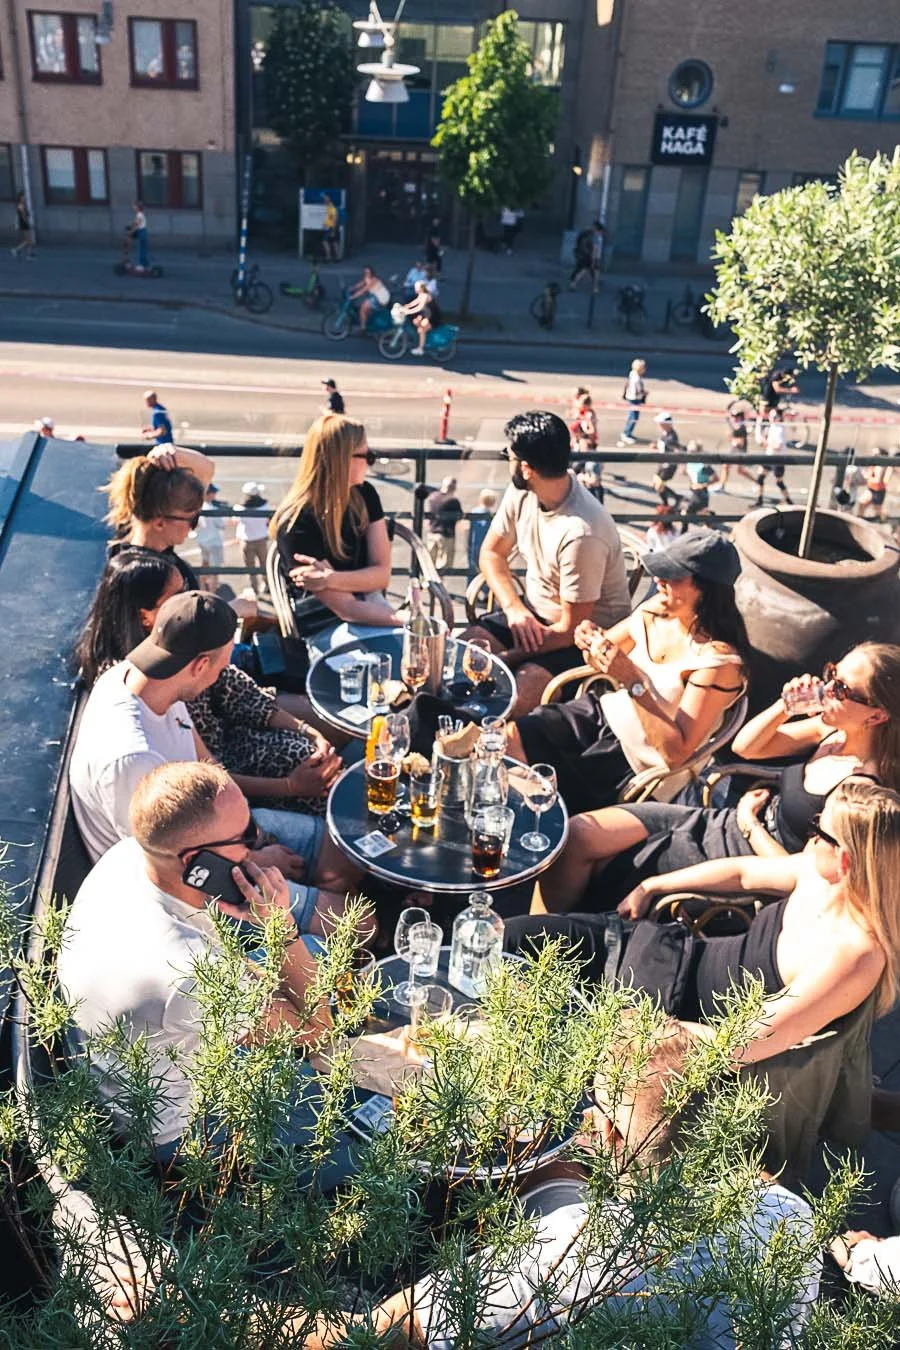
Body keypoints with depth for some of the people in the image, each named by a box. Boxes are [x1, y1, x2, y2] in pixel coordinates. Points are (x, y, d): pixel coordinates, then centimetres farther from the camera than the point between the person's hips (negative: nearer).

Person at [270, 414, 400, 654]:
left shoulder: (364, 495, 3)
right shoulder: (296, 522, -16)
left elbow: (382, 574, -1)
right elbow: (346, 608, -17)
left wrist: (332, 579, -19)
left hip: (371, 609, 6)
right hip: (326, 628, -6)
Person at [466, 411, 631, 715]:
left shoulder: (581, 533, -31)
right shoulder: (522, 492, -9)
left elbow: (571, 629, -24)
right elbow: (491, 552, 6)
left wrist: (504, 658, -18)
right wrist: (514, 608, -12)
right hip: (534, 612, 7)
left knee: (519, 694, -31)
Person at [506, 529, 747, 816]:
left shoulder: (719, 660, -24)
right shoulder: (657, 609, -5)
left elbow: (677, 752, -25)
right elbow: (601, 663, 11)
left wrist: (634, 681, -31)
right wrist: (592, 642, -14)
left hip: (638, 763, -6)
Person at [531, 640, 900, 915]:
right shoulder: (831, 729, -3)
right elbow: (743, 747, 8)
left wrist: (750, 823, -10)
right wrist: (785, 706, -9)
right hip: (717, 821, 7)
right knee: (573, 834, -5)